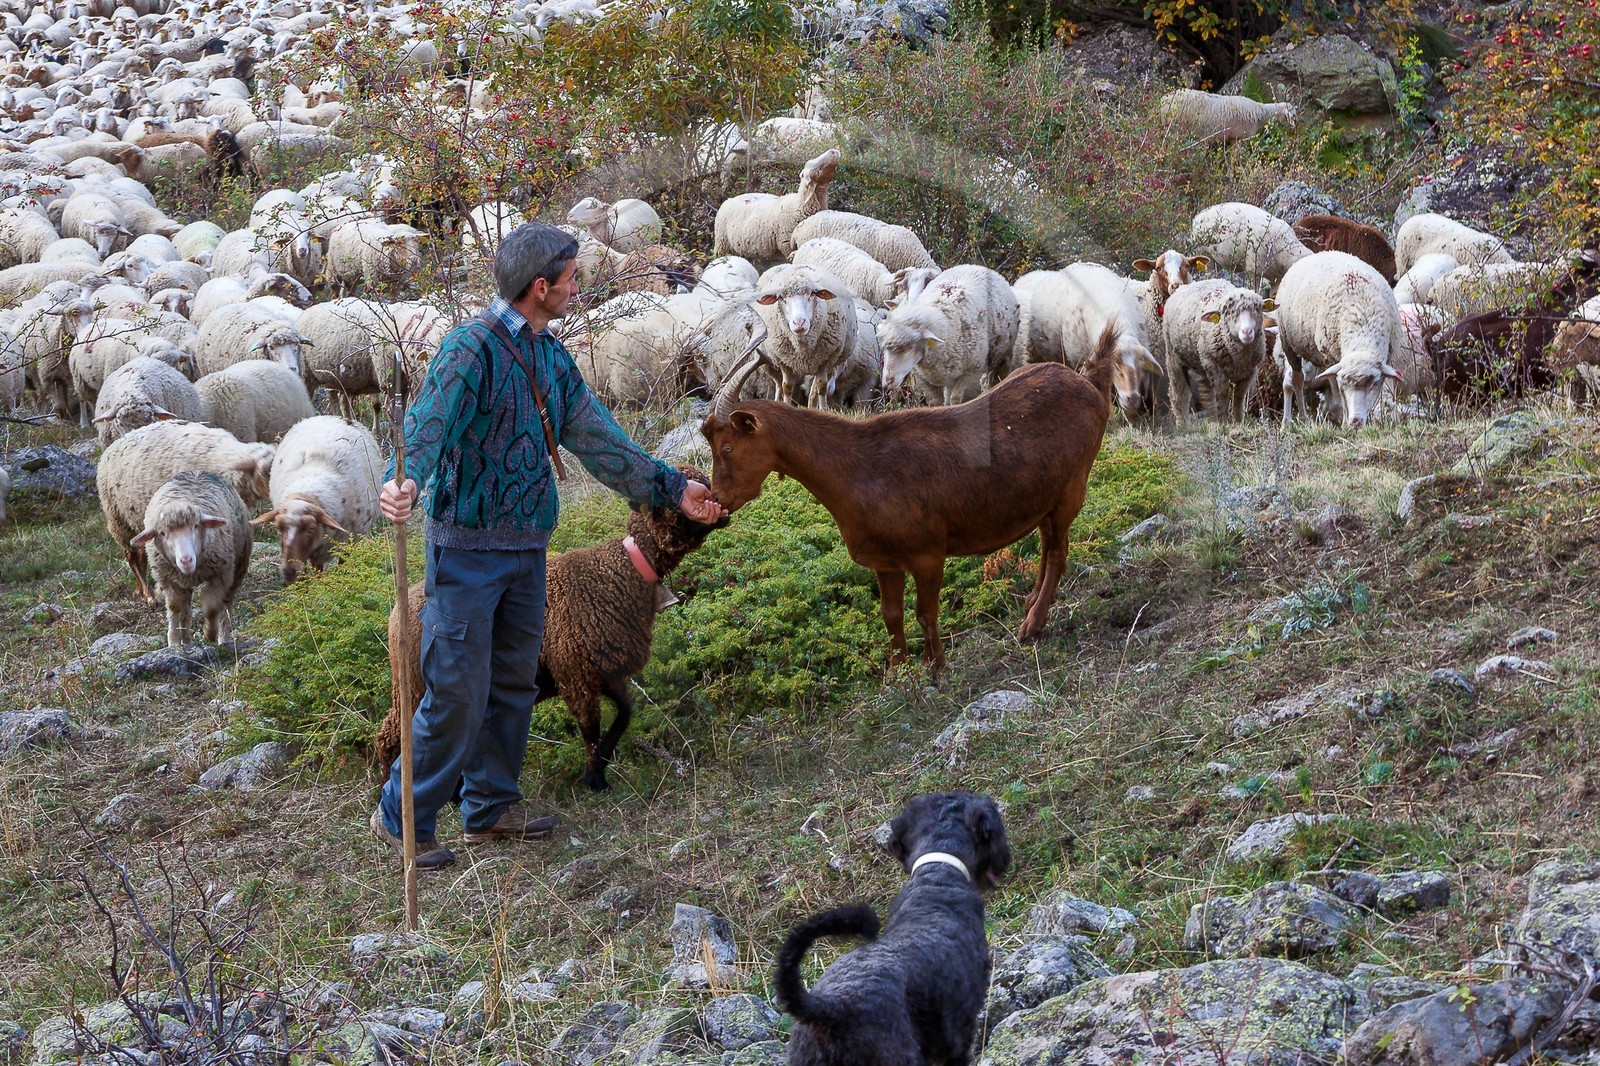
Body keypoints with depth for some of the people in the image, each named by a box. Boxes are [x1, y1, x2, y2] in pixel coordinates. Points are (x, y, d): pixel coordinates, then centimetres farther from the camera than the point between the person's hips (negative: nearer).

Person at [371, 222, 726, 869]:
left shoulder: (553, 360, 11)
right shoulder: (472, 347, -16)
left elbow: (597, 439, 17)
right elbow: (429, 419, -31)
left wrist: (672, 489, 16)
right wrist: (407, 480, -51)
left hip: (527, 549, 8)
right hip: (467, 548, -8)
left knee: (514, 683, 15)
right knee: (458, 691, -7)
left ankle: (490, 806, 29)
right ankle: (403, 816, 6)